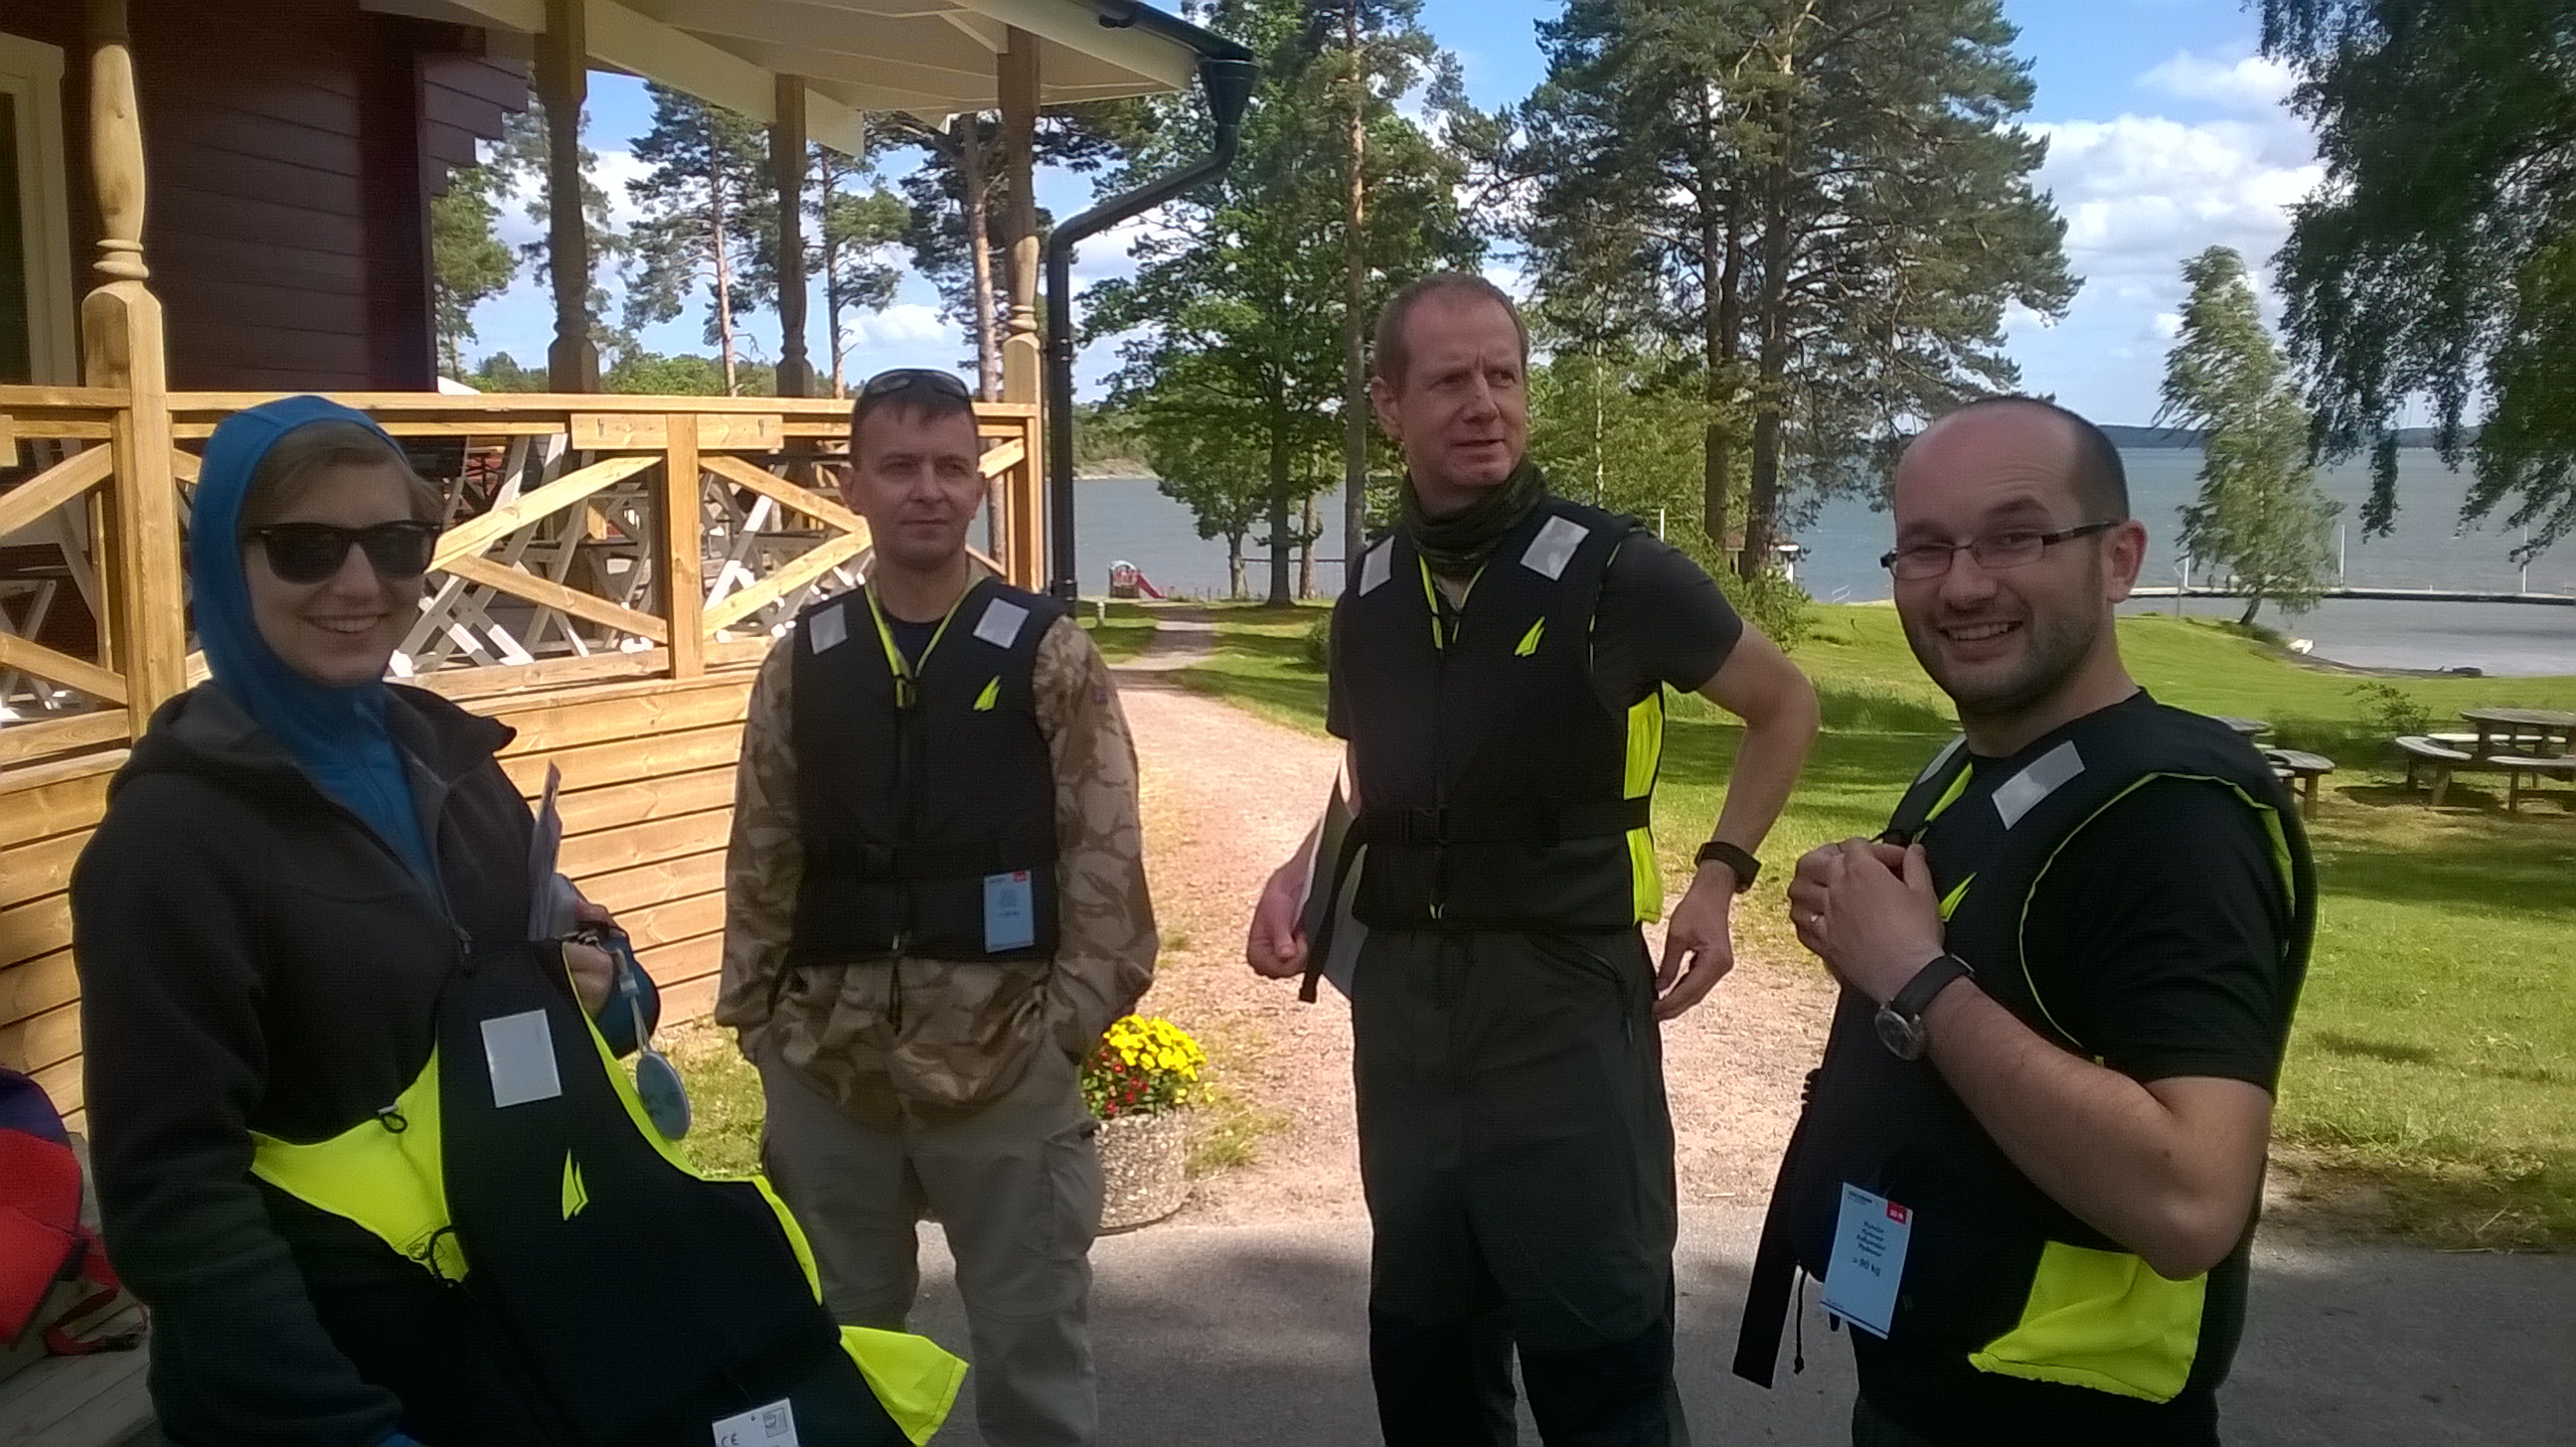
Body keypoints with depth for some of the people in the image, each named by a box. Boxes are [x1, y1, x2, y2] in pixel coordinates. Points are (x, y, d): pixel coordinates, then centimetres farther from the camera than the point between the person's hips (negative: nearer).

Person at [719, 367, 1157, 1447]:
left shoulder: (1048, 654, -2)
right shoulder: (804, 662, 6)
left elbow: (1105, 850, -4)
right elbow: (763, 856, 9)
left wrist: (1075, 1011, -10)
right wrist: (753, 1011, 5)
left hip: (1004, 1055, -3)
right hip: (825, 1059, 3)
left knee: (1030, 1342, 9)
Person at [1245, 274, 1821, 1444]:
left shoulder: (1614, 572, -10)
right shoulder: (1369, 599, 5)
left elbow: (1785, 706, 3)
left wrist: (1720, 876, -6)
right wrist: (1300, 877, 0)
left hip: (1561, 994, -5)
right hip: (1401, 998, 5)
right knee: (1422, 1352, 18)